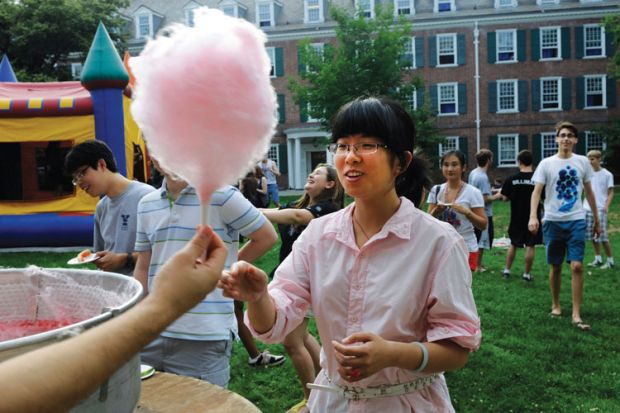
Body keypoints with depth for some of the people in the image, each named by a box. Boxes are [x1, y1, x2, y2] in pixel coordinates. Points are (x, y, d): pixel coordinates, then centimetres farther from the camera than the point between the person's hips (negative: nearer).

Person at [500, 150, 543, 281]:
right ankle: (527, 273, 9)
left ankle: (507, 270, 21)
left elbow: (505, 198, -3)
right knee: (530, 246, 6)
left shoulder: (511, 179, -8)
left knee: (513, 244, 16)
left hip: (516, 217, 2)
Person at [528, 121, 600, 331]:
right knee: (555, 266, 9)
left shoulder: (582, 162, 5)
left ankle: (576, 314, -2)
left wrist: (596, 219, 15)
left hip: (576, 221, 1)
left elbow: (589, 192, 13)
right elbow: (536, 191, -7)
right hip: (553, 221, -1)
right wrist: (533, 216, -22)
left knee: (577, 266, -8)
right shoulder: (546, 164, -1)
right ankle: (555, 305, 28)